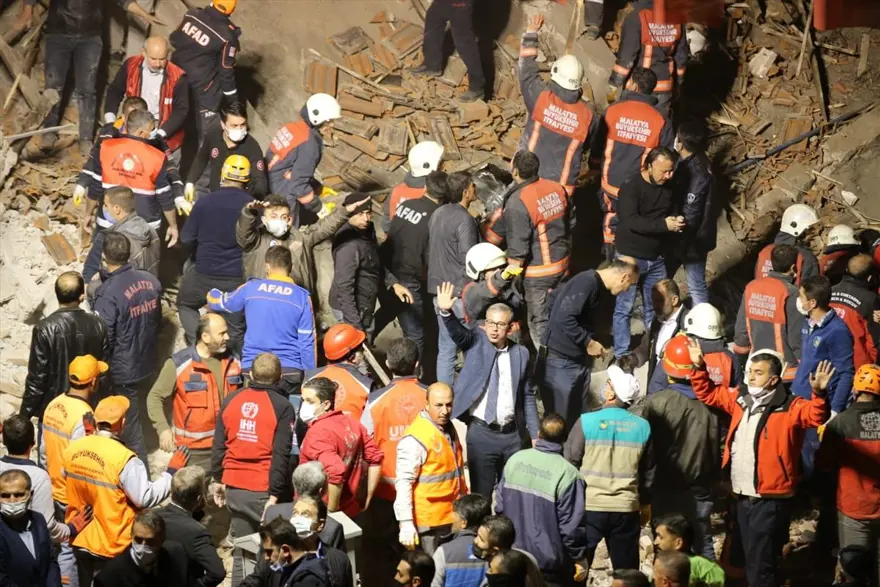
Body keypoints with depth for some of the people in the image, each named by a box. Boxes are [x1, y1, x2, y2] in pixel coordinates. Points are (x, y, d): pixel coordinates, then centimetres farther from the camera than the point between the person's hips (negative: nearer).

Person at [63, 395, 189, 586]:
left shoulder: (74, 449, -6)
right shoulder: (124, 460, -26)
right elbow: (145, 498, -21)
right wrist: (171, 472, -12)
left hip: (80, 539, 6)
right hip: (112, 546, -5)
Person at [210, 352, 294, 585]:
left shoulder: (231, 400, 5)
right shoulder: (282, 407, -8)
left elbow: (219, 445, 10)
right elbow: (281, 455, -13)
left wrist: (218, 479, 20)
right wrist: (274, 495, -12)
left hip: (234, 487, 5)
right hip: (264, 490, -5)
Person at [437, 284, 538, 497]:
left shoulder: (520, 353, 5)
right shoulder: (476, 343, 0)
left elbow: (527, 396, 10)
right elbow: (457, 332, -21)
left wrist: (535, 434, 8)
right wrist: (446, 312, -42)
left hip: (513, 434, 2)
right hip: (481, 433, -2)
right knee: (481, 493, 1)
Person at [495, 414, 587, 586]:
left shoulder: (515, 460, -1)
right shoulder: (567, 474, -19)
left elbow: (499, 506, 5)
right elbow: (571, 525, -18)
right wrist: (579, 558, -5)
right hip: (549, 564, -5)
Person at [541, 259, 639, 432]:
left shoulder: (597, 284, 9)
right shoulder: (587, 283, -20)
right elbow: (565, 318, -28)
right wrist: (588, 343, -17)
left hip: (579, 360, 10)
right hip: (561, 361, -10)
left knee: (579, 418, 12)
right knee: (559, 422, -5)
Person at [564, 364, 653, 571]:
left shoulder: (587, 422, -10)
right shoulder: (642, 427, 0)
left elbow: (569, 463, -4)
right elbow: (648, 472, 10)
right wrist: (646, 503, 24)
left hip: (588, 506, -2)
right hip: (627, 509, 3)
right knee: (627, 570, 12)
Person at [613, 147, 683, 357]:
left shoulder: (667, 187, 2)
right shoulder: (630, 187, -17)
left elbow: (672, 213, 17)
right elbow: (631, 221, -28)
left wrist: (676, 222, -8)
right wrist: (663, 225, -32)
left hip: (656, 258, 6)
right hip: (631, 257, -6)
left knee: (655, 309, 13)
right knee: (624, 308, 2)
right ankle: (622, 355, 10)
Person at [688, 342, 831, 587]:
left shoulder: (789, 407, -12)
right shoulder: (741, 399, 8)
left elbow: (816, 416, -28)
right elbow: (708, 394, 21)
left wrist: (818, 394, -46)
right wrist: (699, 368, 8)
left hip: (770, 500, -7)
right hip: (742, 496, 7)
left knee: (760, 566, -3)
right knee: (750, 561, 19)